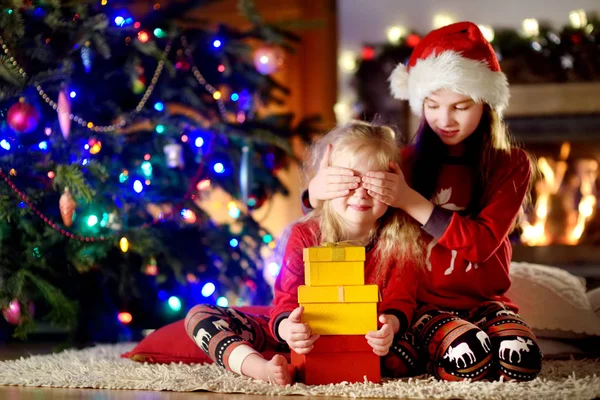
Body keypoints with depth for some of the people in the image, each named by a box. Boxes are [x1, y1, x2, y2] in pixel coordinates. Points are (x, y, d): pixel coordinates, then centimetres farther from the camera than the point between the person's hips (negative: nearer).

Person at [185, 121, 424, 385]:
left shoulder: (402, 239, -6)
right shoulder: (305, 235, -5)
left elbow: (400, 301, -11)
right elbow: (287, 299, -14)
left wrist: (391, 324, -39)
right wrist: (287, 327, -42)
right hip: (305, 338, 2)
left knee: (406, 354, -38)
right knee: (199, 315, -14)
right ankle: (261, 368, -43)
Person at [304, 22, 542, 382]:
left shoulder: (511, 164, 3)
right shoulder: (407, 163, 6)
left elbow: (483, 242, -12)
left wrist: (411, 202, -23)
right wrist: (317, 193, -22)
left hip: (484, 301, 1)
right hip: (423, 303, -1)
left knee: (521, 360, -32)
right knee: (466, 358, -35)